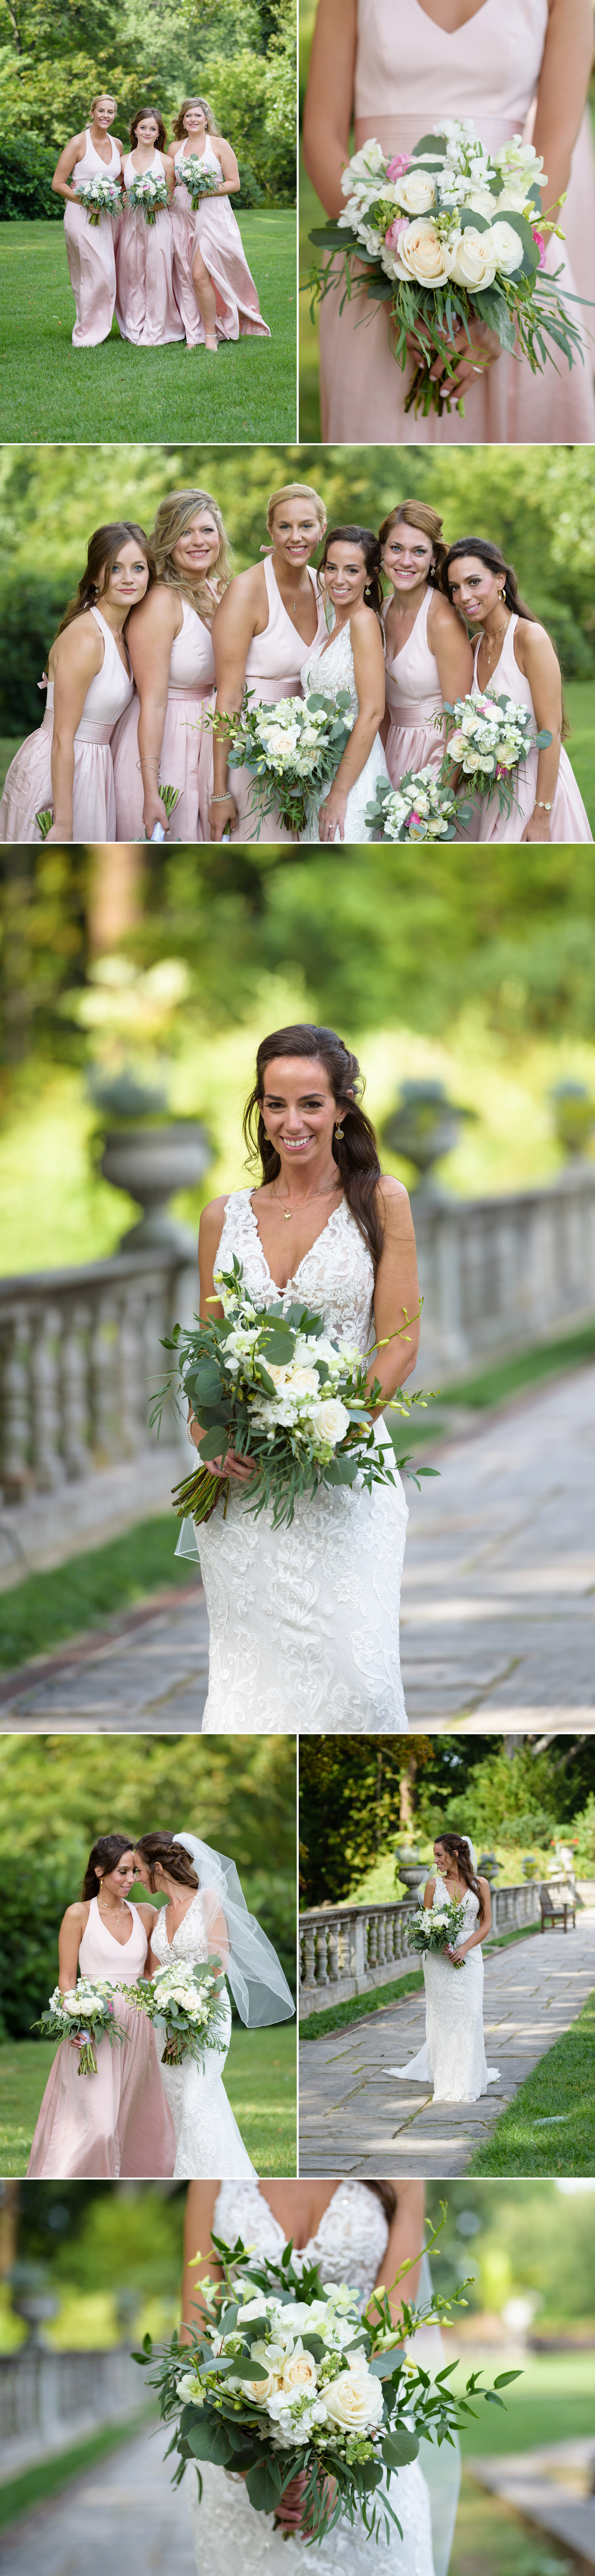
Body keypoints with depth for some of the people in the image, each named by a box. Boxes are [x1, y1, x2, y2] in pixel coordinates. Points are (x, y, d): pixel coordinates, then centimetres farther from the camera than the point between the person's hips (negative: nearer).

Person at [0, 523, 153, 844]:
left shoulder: (119, 633, 8)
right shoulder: (84, 639, -19)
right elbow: (63, 739, -20)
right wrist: (64, 823, -23)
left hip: (93, 768, 9)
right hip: (56, 772, -9)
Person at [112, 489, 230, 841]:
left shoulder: (219, 593, 5)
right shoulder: (160, 603, -19)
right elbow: (153, 702, -23)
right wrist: (152, 793, -27)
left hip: (206, 742, 8)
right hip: (161, 743, -8)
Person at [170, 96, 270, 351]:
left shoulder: (219, 145, 2)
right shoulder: (176, 148, 14)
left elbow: (235, 183, 0)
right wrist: (169, 195, -1)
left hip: (212, 214, -4)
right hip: (182, 216, 4)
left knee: (200, 275, -16)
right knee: (186, 277, -1)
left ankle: (211, 334, -7)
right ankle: (194, 335, 5)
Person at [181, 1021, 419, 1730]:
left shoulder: (380, 1201, 2)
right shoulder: (224, 1217, 10)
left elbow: (401, 1340, -1)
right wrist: (208, 1432, -5)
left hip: (345, 1473, -3)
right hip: (242, 1478, 3)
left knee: (351, 1665, -13)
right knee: (252, 1668, 0)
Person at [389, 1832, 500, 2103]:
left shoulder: (479, 1884, 3)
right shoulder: (435, 1884, 4)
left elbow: (486, 1924, 4)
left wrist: (464, 1948, -11)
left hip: (469, 1956, 0)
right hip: (439, 1957, 0)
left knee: (468, 2015, -4)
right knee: (442, 2017, -1)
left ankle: (467, 2079, 8)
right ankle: (446, 2083, 5)